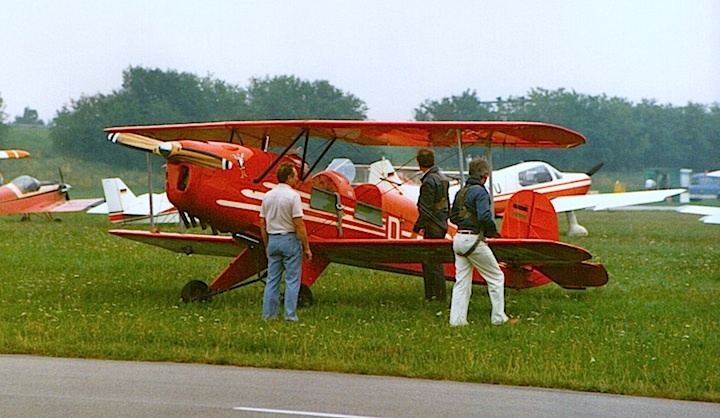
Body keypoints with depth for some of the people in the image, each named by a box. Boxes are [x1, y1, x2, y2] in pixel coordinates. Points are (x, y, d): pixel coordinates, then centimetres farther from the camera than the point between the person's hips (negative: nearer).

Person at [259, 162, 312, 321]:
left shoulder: (268, 196, 6)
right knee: (292, 281, -1)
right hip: (290, 239, -6)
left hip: (273, 240, 6)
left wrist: (267, 245, 19)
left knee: (272, 280, 9)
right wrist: (306, 248, -10)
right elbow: (299, 225, -15)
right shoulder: (292, 196, -13)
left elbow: (262, 224, 10)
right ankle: (290, 316, -3)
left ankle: (268, 315, 9)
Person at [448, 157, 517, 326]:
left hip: (459, 238, 8)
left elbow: (453, 217, 19)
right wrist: (493, 231, -7)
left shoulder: (461, 192, 13)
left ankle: (457, 319, 5)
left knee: (462, 280, 9)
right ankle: (498, 318, 7)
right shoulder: (480, 192, -13)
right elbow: (485, 217, -23)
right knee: (496, 277, 5)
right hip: (474, 240, -8)